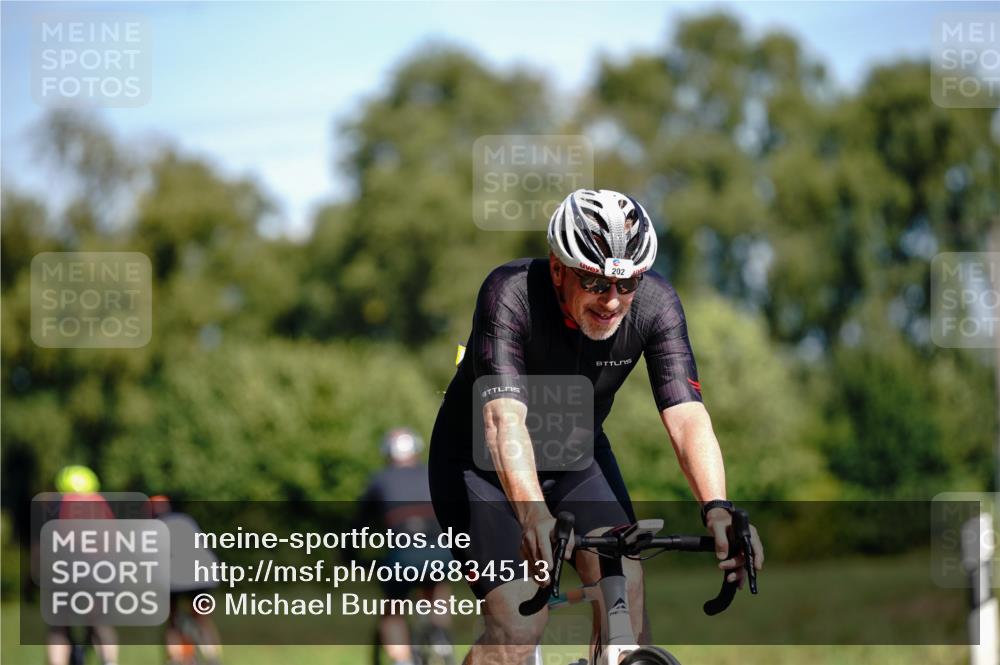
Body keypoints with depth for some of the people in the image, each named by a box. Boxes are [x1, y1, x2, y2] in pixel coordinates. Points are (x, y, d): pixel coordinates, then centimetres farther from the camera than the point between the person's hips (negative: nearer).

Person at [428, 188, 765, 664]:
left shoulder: (655, 303, -22)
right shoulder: (510, 294, -32)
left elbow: (687, 416, -31)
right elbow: (504, 420, -44)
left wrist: (717, 510, -49)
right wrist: (534, 516, -60)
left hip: (576, 456, 4)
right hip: (482, 464, -4)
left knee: (625, 588, -19)